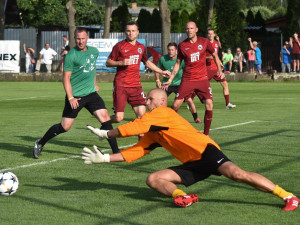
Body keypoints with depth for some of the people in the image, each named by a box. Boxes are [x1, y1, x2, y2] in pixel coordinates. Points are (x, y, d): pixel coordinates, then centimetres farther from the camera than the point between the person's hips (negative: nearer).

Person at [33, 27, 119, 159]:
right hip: (75, 96, -5)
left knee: (105, 119, -8)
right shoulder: (71, 55, -12)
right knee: (65, 127, -1)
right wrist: (70, 98, -19)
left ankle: (116, 152, -3)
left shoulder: (94, 51, 8)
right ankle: (40, 144, 20)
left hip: (91, 93, 5)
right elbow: (66, 78, -12)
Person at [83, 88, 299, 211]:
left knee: (236, 173, -32)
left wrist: (105, 133, 2)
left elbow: (132, 127, -10)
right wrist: (105, 158, 17)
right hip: (191, 165, 9)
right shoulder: (153, 134, 22)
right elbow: (136, 150, 23)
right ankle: (183, 197, -25)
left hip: (205, 151, -9)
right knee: (153, 179, -2)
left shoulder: (162, 112, -4)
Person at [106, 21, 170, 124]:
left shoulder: (141, 47, 13)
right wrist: (121, 63, -15)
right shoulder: (119, 46, -2)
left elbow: (147, 62, 31)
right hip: (120, 85, -4)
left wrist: (162, 72, 32)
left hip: (136, 84, 4)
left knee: (141, 113, -11)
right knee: (118, 118, -8)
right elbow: (108, 63, 1)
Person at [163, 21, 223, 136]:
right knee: (176, 104, -9)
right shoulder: (182, 45, 3)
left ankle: (206, 134, 1)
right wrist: (170, 80, 8)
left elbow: (214, 55, 16)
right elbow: (178, 63, 12)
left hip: (202, 79, 0)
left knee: (209, 104, -13)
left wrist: (219, 70, 4)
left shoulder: (204, 42, 1)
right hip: (187, 80, 0)